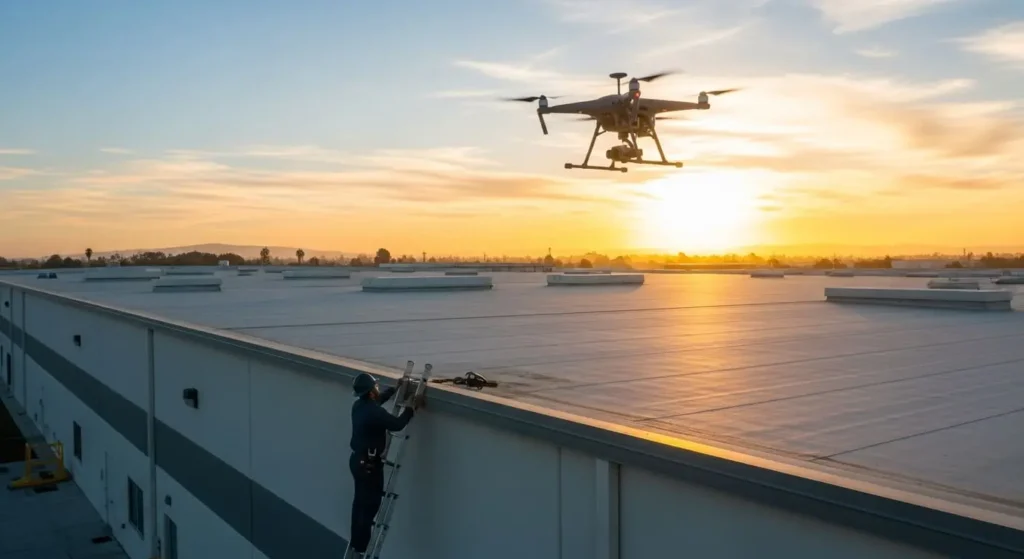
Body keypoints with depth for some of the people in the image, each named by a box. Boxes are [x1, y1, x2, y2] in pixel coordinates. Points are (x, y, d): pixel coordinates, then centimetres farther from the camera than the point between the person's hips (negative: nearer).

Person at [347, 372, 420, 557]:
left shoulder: (359, 405, 3)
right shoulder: (374, 412, -26)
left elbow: (378, 400, 23)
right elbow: (397, 424, -21)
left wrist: (395, 388, 26)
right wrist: (411, 407, -10)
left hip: (357, 459, 10)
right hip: (369, 463, -10)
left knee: (360, 501, 19)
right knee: (370, 505, 1)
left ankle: (355, 542, 30)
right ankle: (360, 547, 7)